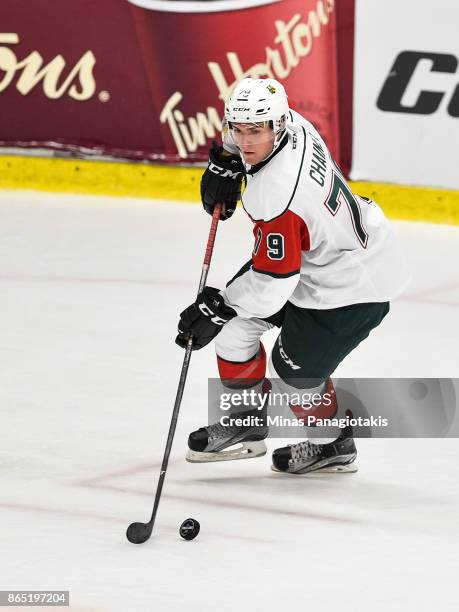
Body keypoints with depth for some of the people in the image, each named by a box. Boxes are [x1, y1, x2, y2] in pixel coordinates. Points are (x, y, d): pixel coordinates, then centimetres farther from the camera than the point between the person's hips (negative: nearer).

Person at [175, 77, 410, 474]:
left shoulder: (275, 193, -37)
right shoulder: (287, 125, -13)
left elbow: (275, 281, -29)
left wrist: (218, 308, -17)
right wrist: (226, 162, 5)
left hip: (352, 282, -10)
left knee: (294, 371, -2)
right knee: (234, 327, 8)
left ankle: (333, 445, 26)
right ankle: (246, 426, 23)